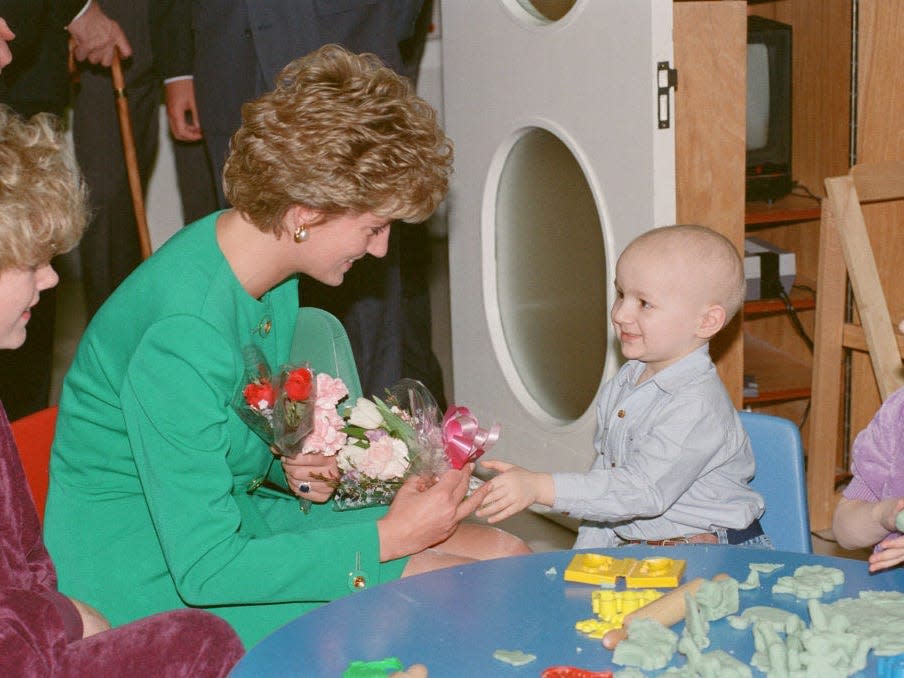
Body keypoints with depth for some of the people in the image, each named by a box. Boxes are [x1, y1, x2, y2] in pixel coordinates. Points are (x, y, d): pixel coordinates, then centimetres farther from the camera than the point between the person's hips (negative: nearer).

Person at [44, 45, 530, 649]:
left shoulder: (273, 272, -1)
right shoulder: (183, 332, -30)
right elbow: (204, 570, -27)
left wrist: (291, 461, -5)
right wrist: (391, 536, -21)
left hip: (225, 516, 9)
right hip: (160, 584, -9)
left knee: (505, 555, 1)